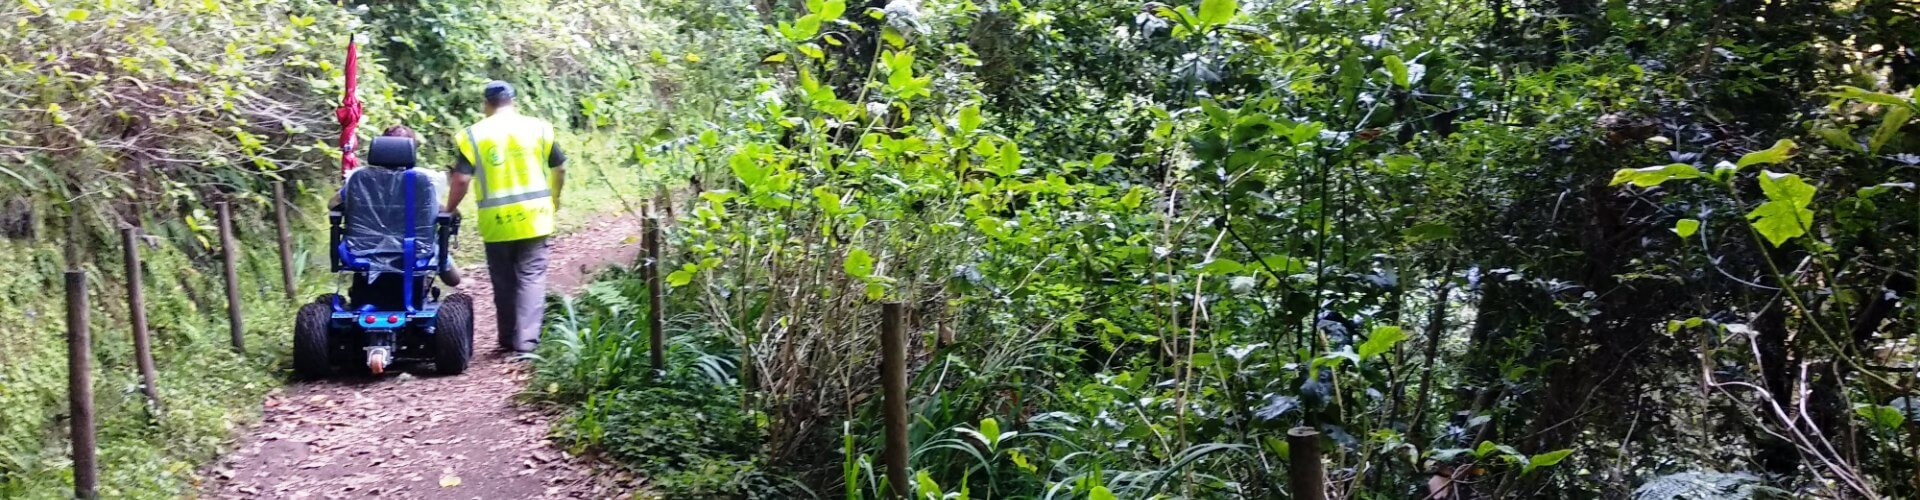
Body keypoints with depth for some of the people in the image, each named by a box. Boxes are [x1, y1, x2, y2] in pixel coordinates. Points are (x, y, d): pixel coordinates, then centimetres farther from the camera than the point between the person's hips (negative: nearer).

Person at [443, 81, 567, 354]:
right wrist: (554, 197, 24)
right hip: (533, 216, 0)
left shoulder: (473, 135, -1)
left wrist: (450, 208, 10)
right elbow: (560, 168, 7)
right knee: (531, 276, 3)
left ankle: (508, 339, 21)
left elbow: (461, 179, -6)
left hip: (496, 221, 0)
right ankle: (526, 339, -7)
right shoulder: (537, 127, 2)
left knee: (503, 281, 12)